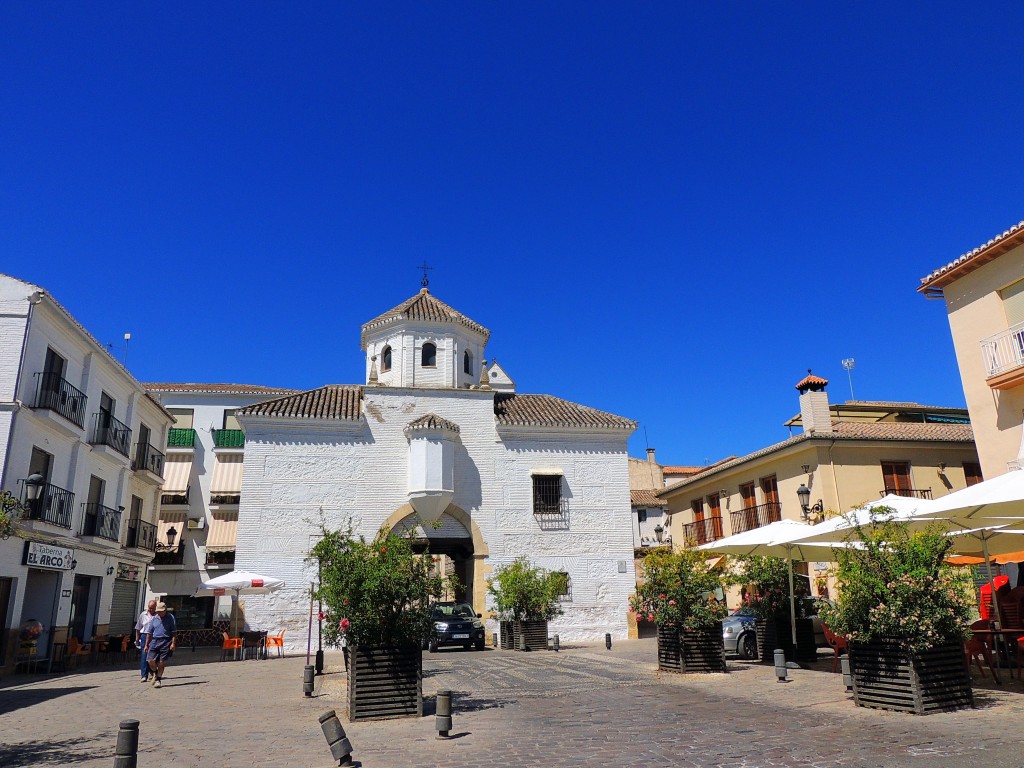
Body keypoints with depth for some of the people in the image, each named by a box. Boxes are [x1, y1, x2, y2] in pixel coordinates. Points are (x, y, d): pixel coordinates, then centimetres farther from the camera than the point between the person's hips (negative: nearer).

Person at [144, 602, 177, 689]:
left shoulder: (170, 617, 2)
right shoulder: (154, 618, 11)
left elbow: (174, 632, 0)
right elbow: (150, 633, 17)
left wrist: (173, 643, -9)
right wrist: (146, 645, 14)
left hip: (166, 642, -3)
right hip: (154, 641, 3)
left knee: (162, 662, -1)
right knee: (151, 661, -6)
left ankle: (158, 679, 14)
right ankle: (155, 673, 25)